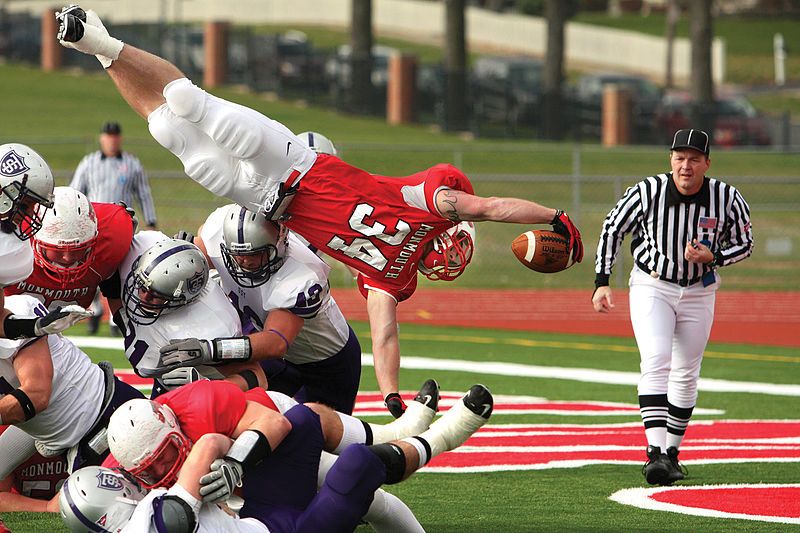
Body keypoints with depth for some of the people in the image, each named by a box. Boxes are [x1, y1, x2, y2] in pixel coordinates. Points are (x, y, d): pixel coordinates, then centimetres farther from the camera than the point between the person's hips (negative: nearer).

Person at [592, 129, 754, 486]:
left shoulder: (728, 199, -16)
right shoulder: (647, 192, -19)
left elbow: (745, 243, 0)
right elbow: (613, 229, -4)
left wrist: (713, 257, -20)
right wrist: (602, 282, -8)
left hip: (699, 292, 2)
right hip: (651, 286, -2)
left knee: (686, 375, 9)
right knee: (656, 363, -20)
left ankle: (671, 453, 24)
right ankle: (655, 453, -29)